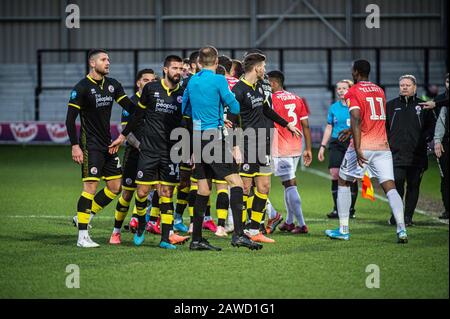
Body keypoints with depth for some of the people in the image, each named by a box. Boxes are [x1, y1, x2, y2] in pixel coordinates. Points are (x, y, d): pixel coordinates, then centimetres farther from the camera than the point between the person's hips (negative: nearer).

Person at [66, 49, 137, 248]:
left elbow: (130, 108, 10)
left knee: (115, 187, 7)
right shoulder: (82, 88, -10)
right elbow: (70, 119, -10)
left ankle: (83, 216, 21)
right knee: (90, 187, -11)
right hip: (90, 146, -7)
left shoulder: (112, 85, 9)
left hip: (108, 145, 7)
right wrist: (75, 146, -16)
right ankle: (82, 237, -7)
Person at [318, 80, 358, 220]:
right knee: (335, 175, -6)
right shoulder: (333, 108, 11)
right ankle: (337, 209, 0)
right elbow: (329, 128, 17)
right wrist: (322, 146, 13)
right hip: (337, 145, 3)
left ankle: (351, 209, 8)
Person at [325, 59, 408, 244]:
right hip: (382, 146, 5)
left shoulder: (353, 92, -4)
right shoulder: (379, 91, 16)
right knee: (390, 187, -3)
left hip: (362, 146, -4)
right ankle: (401, 230, -20)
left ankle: (343, 230, 14)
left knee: (343, 183, 14)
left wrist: (358, 149, -23)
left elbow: (356, 120, -17)